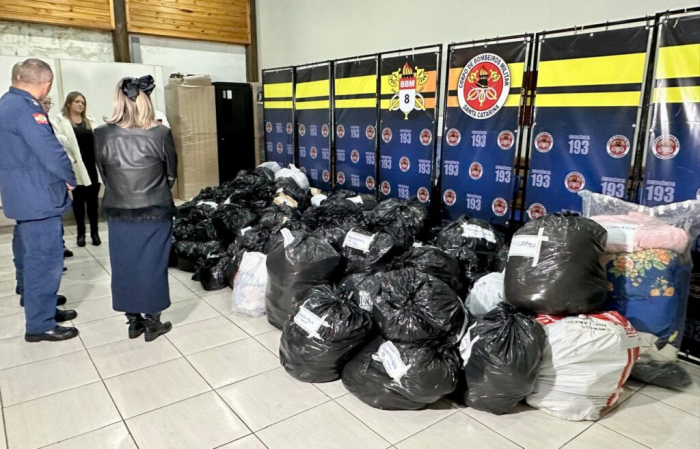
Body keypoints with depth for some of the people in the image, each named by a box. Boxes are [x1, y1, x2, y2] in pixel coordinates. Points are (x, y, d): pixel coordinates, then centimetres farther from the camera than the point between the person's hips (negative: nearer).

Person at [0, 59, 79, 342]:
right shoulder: (25, 108, -20)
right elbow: (51, 152, -23)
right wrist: (70, 180, -8)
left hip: (25, 194, 11)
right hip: (38, 196, -11)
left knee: (30, 256, 19)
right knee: (45, 259, -4)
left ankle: (36, 306, 33)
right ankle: (40, 325, 5)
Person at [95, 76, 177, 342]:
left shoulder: (101, 135, -6)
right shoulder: (160, 134, -12)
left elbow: (103, 174, 4)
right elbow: (171, 174, 0)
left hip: (118, 213, 2)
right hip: (154, 213, -2)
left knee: (124, 266, 14)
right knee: (152, 266, 9)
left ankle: (133, 321, 26)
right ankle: (152, 322, 20)